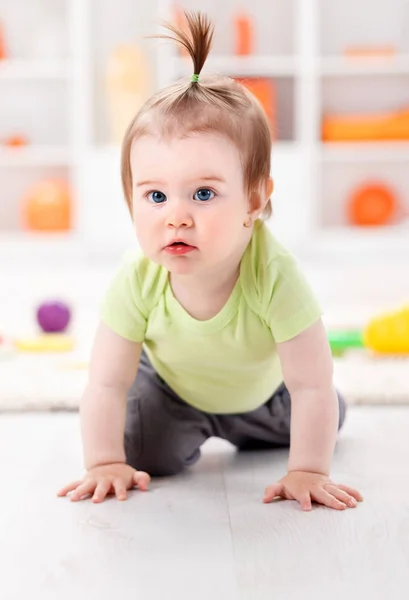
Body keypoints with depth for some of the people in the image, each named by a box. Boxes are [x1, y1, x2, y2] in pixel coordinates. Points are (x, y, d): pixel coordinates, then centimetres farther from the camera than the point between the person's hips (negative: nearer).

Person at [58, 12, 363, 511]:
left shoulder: (276, 276, -43)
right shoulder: (137, 281, -37)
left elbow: (312, 387, -36)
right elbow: (107, 385, -27)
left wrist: (308, 472, -35)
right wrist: (105, 463, -28)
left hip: (263, 390, 0)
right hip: (170, 386, 0)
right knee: (147, 456, -13)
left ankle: (245, 428, 50)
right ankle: (190, 431, 23)